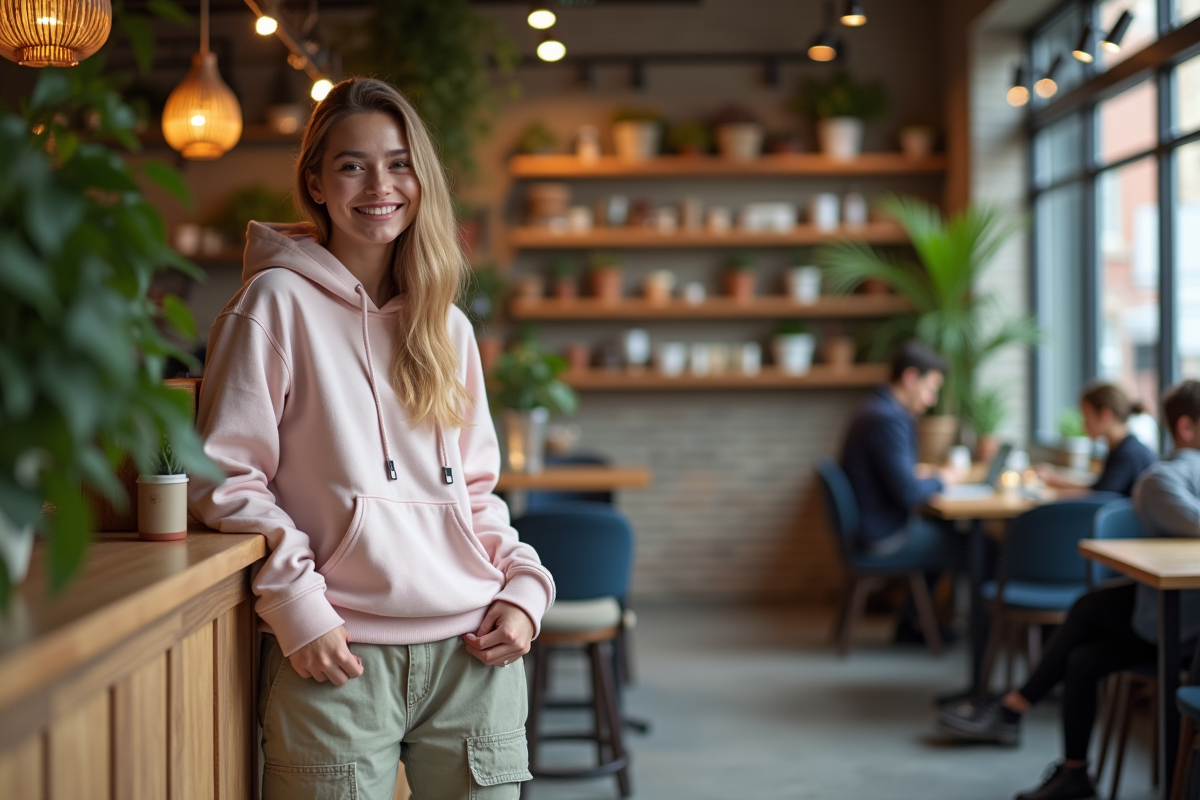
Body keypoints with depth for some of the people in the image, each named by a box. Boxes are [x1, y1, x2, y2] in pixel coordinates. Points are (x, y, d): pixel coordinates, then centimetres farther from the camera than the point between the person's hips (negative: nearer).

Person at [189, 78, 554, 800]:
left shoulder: (447, 326, 16)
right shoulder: (278, 302, -1)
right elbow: (227, 476, -4)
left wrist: (524, 586, 4)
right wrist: (295, 606, -12)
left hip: (474, 651, 5)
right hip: (339, 656, -4)